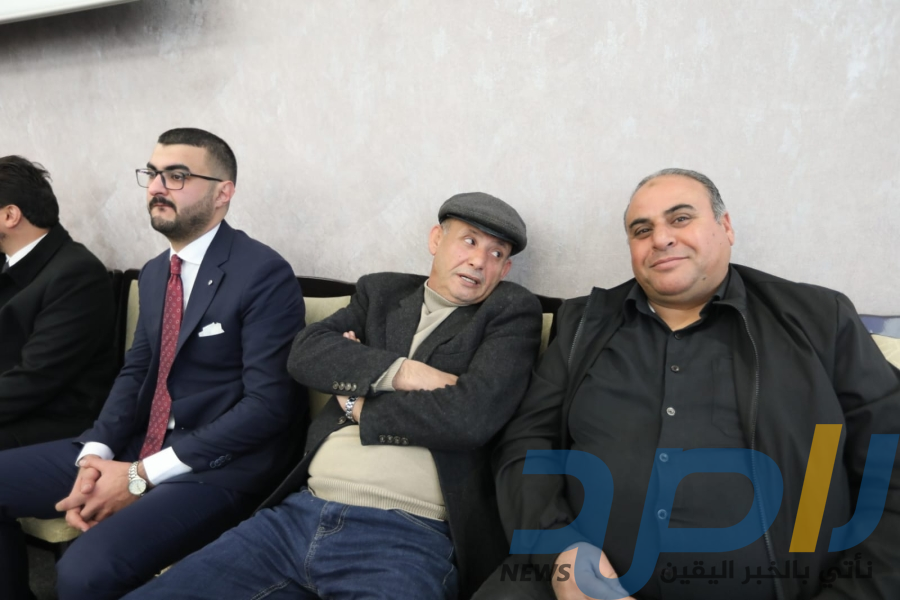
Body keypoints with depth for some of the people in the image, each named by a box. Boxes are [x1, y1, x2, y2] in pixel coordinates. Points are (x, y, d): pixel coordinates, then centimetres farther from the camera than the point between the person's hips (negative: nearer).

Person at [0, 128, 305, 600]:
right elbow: (134, 373, 14)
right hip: (137, 450, 8)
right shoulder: (154, 273, 12)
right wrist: (96, 455, -6)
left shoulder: (264, 273, -14)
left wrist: (143, 474, -18)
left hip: (216, 467, -8)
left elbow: (269, 404, -19)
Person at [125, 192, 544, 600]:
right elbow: (305, 353, 0)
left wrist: (359, 404, -2)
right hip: (298, 514, 4)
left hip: (406, 539, -4)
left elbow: (472, 415, -13)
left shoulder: (513, 312, 3)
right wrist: (398, 371, -13)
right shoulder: (382, 292, 15)